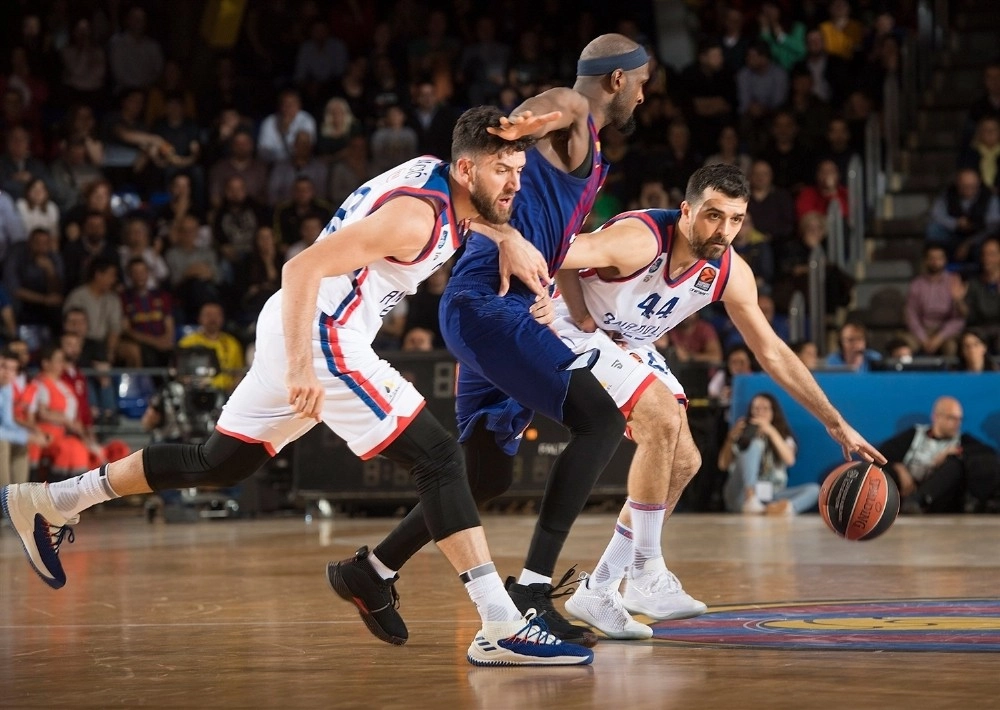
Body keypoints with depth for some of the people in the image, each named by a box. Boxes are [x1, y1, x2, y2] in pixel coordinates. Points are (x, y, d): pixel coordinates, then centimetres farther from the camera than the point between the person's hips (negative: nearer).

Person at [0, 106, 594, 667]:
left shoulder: (435, 174, 7)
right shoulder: (414, 214, -20)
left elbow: (475, 208, 31)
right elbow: (303, 268, -24)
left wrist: (509, 239, 9)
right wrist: (300, 368, -28)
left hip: (303, 332, 10)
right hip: (320, 337, -10)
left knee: (217, 464, 20)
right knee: (439, 458, -13)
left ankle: (50, 503, 28)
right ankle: (502, 628, -18)